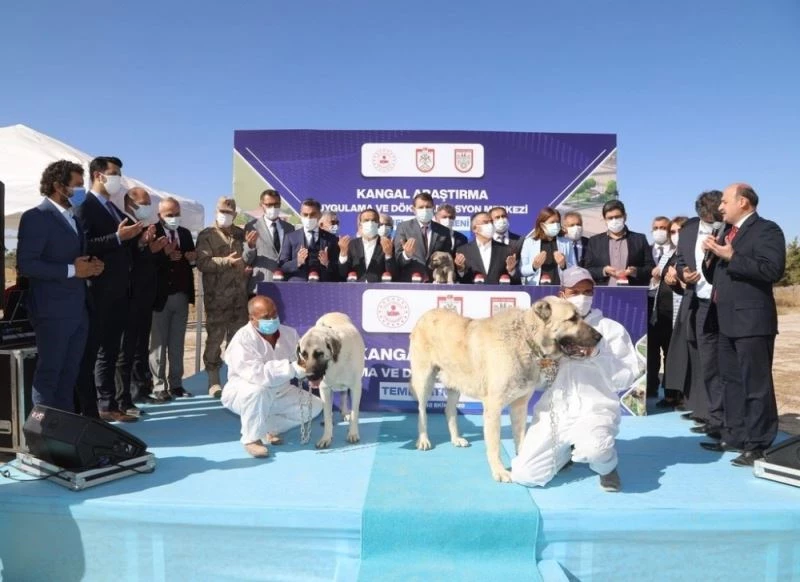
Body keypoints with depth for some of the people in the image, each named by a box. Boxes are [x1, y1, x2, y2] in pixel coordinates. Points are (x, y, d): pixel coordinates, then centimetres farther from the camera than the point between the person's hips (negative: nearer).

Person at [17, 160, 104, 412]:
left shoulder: (74, 218, 17)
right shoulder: (36, 216, -8)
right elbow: (25, 265, -17)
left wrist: (91, 266, 5)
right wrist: (71, 270, -17)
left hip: (78, 310, 8)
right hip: (53, 311, -8)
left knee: (70, 374, 12)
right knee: (48, 374, 1)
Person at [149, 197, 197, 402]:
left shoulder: (185, 233, 13)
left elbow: (191, 261, 15)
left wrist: (192, 259, -6)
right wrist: (166, 255, -24)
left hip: (182, 296, 5)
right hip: (160, 296, -5)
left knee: (177, 343, 10)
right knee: (158, 343, 1)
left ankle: (176, 384, 16)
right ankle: (158, 387, 7)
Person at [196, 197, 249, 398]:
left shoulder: (240, 234, 15)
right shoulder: (206, 235, 1)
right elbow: (202, 263, -10)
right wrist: (226, 261, -18)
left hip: (239, 295, 4)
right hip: (216, 296, -4)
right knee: (215, 338, -1)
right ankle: (213, 381, 7)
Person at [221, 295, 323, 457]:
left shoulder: (289, 333, -6)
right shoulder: (242, 339, -26)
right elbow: (256, 374, -40)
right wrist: (294, 368, -41)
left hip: (279, 393, 6)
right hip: (243, 393, -6)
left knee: (314, 405, -3)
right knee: (258, 390, -39)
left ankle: (270, 428, 10)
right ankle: (251, 439, -17)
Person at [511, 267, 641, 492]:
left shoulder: (611, 329, 0)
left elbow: (625, 379, -5)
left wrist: (596, 355, -17)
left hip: (595, 410, -3)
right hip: (554, 412, 3)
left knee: (593, 449, -38)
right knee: (524, 475, -11)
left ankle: (606, 465, 2)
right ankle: (566, 449, 20)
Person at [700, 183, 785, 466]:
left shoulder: (766, 229, -7)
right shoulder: (726, 232, 19)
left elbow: (773, 269, -22)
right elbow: (713, 275, 21)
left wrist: (731, 257, -19)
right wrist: (712, 255, 2)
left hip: (752, 320, -9)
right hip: (728, 321, 9)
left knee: (756, 384, -4)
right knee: (731, 382, 14)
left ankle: (757, 445, 3)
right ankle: (734, 435, 24)